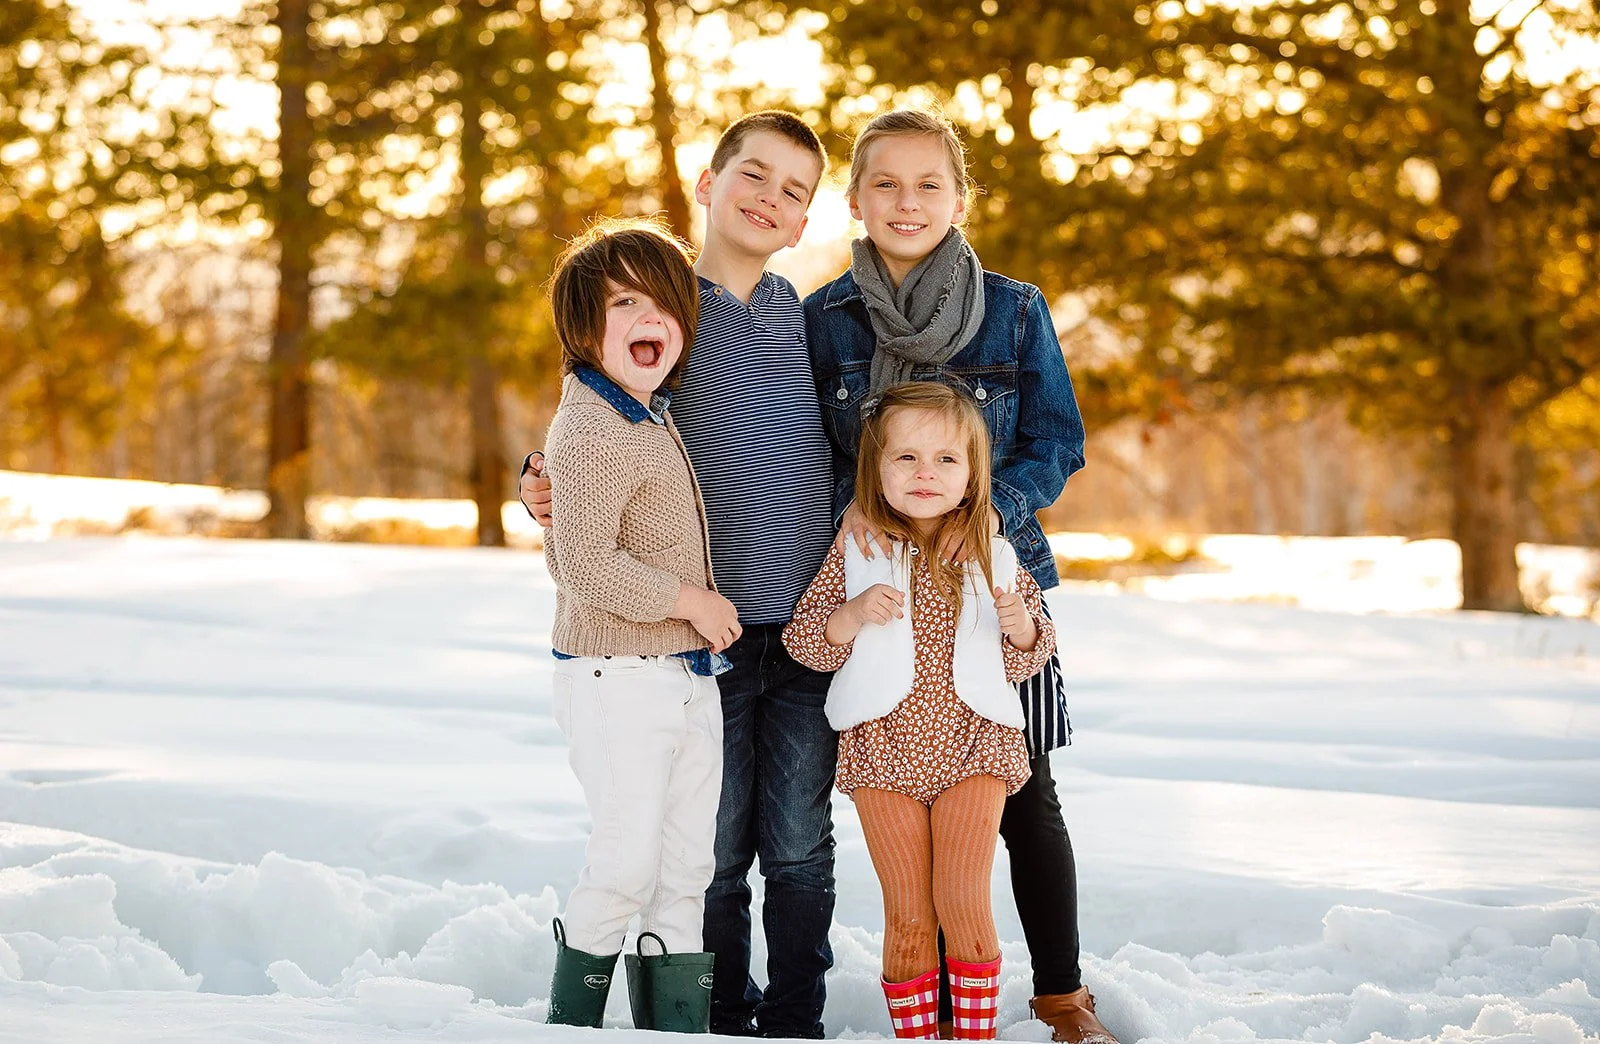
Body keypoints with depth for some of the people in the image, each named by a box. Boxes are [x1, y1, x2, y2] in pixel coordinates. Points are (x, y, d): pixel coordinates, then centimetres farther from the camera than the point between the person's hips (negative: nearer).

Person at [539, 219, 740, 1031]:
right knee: (628, 864, -6)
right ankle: (572, 1018, 10)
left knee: (686, 868, 10)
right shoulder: (590, 432, -17)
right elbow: (586, 565, -22)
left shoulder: (654, 419, 14)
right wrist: (689, 601, -15)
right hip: (617, 680, -9)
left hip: (687, 676, 9)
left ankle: (679, 1021, 17)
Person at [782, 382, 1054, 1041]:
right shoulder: (857, 555, 1)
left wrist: (1021, 627, -11)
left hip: (972, 747, 0)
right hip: (883, 751, 0)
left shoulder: (993, 558, 4)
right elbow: (803, 641, 0)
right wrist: (851, 615, -18)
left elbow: (1029, 659, 11)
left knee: (963, 904, -5)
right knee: (908, 917, 4)